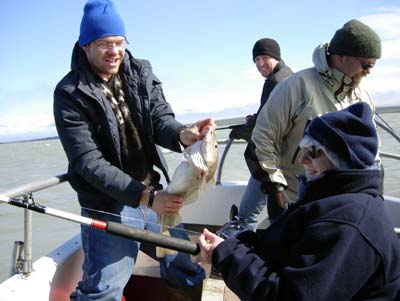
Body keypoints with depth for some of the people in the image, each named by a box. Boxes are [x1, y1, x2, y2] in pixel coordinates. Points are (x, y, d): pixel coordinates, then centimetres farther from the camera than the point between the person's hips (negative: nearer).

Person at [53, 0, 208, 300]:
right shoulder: (70, 93, -13)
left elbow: (160, 117, -9)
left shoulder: (141, 72, 0)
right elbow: (88, 162, -19)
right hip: (109, 207, -4)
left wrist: (183, 134, -35)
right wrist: (146, 196, -29)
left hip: (154, 194, 5)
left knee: (188, 277, 15)